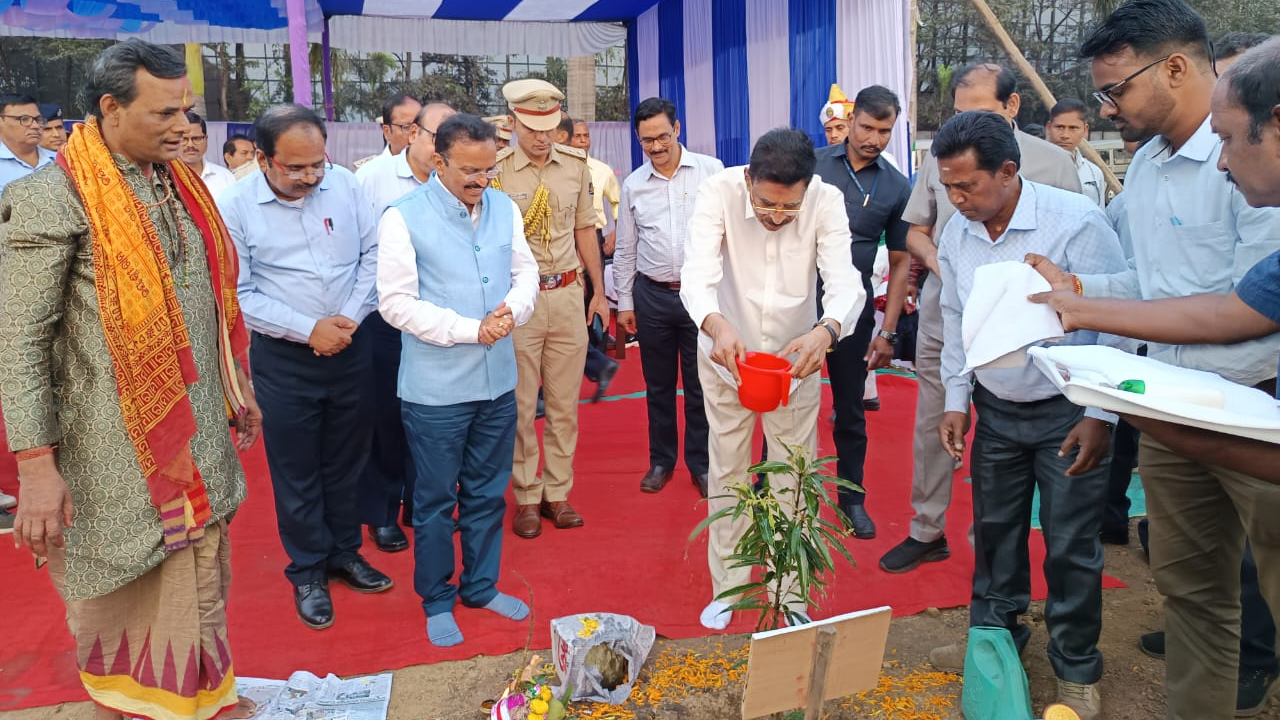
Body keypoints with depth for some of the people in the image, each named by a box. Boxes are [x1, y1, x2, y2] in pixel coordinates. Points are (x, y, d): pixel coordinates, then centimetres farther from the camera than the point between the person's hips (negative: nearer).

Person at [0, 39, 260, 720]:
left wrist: (237, 387, 19)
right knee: (121, 594, 12)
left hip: (198, 437, 6)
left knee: (200, 585, 14)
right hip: (115, 448, -5)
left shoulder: (180, 184, 8)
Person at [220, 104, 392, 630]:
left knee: (347, 459, 16)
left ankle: (345, 552, 35)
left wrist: (351, 317, -12)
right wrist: (309, 329, -17)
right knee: (296, 470, 10)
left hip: (351, 349, 3)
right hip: (284, 360, -2)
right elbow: (238, 294, -11)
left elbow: (373, 252, 1)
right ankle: (308, 571, 28)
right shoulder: (235, 207, -10)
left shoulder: (344, 184, -3)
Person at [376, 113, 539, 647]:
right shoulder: (404, 218, -11)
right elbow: (396, 302, -14)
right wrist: (471, 329, -18)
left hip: (498, 381, 5)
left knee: (488, 493, 17)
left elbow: (526, 271, 11)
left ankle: (481, 586, 35)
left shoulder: (504, 209, 4)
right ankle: (436, 600, 28)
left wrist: (513, 309, -11)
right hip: (436, 388, -4)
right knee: (435, 500, 9)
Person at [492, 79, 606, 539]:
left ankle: (557, 492, 23)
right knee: (521, 405, 5)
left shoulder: (576, 164, 5)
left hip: (568, 294, 4)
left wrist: (599, 291, 15)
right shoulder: (496, 171, -8)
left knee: (565, 401, 10)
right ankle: (526, 497, 19)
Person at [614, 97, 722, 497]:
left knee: (700, 384, 7)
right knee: (658, 385, 13)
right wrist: (624, 301, 10)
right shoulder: (633, 185, 5)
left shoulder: (711, 170, -3)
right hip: (652, 295, 3)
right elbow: (625, 249, 11)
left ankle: (701, 463, 22)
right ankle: (661, 460, 28)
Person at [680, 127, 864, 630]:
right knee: (727, 474, 11)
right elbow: (696, 277, -35)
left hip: (797, 356, 1)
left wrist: (825, 331, -52)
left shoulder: (827, 201, -21)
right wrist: (716, 325, -56)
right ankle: (726, 588, 29)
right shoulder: (718, 192, -24)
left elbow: (845, 284, -30)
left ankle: (791, 596, 26)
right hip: (727, 352, 0)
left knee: (794, 478, 8)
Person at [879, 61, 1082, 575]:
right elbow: (914, 229, 14)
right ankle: (926, 531, 24)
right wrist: (939, 262, -6)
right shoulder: (941, 156, 6)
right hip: (943, 317, 3)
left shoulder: (1053, 162, -2)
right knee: (932, 427, 9)